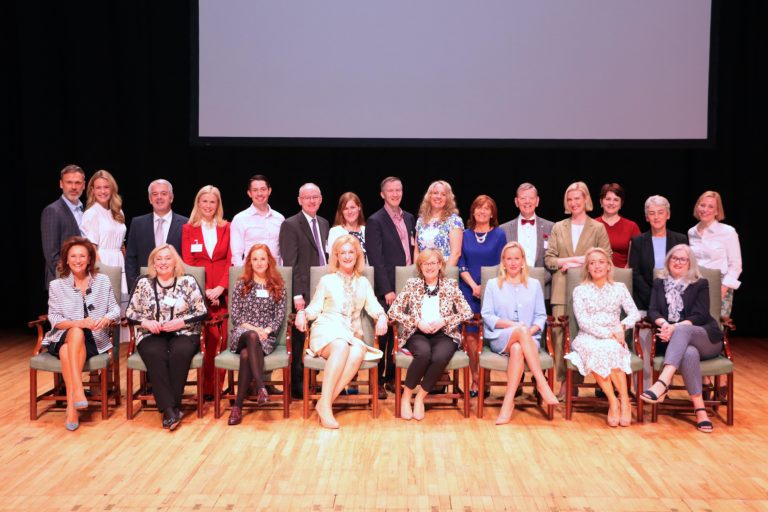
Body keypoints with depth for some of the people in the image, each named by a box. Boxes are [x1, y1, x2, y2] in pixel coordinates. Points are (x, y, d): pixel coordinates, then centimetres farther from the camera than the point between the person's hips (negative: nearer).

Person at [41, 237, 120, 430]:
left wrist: (107, 319, -20)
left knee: (67, 352, -32)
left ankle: (71, 406, -33)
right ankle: (77, 390, -43)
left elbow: (115, 309, 4)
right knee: (76, 333, -36)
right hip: (64, 337, 0)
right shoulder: (56, 285, 5)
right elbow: (54, 319, -2)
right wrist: (79, 323, -20)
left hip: (94, 340, 0)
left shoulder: (103, 281, 8)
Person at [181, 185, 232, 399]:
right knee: (210, 338, -6)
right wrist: (203, 291, -9)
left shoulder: (226, 228, 10)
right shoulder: (188, 229, 8)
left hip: (222, 291, 1)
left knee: (225, 337, -4)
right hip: (198, 291, -1)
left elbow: (230, 260, 4)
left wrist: (221, 287, -10)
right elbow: (187, 263, 3)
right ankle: (208, 387, 4)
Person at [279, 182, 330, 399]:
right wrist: (297, 294, -17)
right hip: (303, 292, -6)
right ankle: (297, 384, 14)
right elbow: (290, 264, -11)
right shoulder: (290, 225, -6)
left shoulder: (324, 223, 15)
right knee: (299, 338, 3)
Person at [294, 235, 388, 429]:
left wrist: (381, 316, -11)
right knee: (341, 347, -39)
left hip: (352, 334, 2)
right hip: (327, 329, -2)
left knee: (358, 353, -35)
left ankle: (325, 402, -33)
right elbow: (315, 308, 10)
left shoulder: (363, 282, 22)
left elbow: (373, 306, 11)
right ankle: (325, 404, -38)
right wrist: (303, 314, -12)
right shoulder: (327, 280, 15)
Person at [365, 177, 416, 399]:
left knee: (398, 334, 10)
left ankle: (391, 377, 21)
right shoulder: (375, 221, -6)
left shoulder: (409, 218, 13)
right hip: (387, 289, -5)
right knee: (384, 334, 1)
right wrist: (387, 290, -15)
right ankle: (378, 381, 10)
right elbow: (376, 260, -11)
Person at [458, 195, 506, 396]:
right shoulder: (465, 235, 10)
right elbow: (461, 264, 5)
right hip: (469, 291, 1)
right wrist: (474, 286, -9)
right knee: (471, 336, -3)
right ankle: (475, 380, 4)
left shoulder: (499, 234, 5)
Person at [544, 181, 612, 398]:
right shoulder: (558, 228, 14)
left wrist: (575, 264, -9)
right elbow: (549, 260, 9)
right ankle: (564, 381, 2)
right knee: (561, 334, -5)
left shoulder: (598, 228, 8)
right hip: (562, 291, 2)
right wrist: (568, 261, -9)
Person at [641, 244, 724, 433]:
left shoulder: (700, 284, 9)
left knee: (682, 330, -37)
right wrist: (664, 323, -20)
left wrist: (675, 327, -21)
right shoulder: (659, 284, 17)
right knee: (689, 353, -36)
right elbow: (652, 311, 4)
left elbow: (700, 316, -4)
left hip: (706, 339, -1)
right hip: (676, 341, 1)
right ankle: (699, 408, -38)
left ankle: (662, 383, -54)